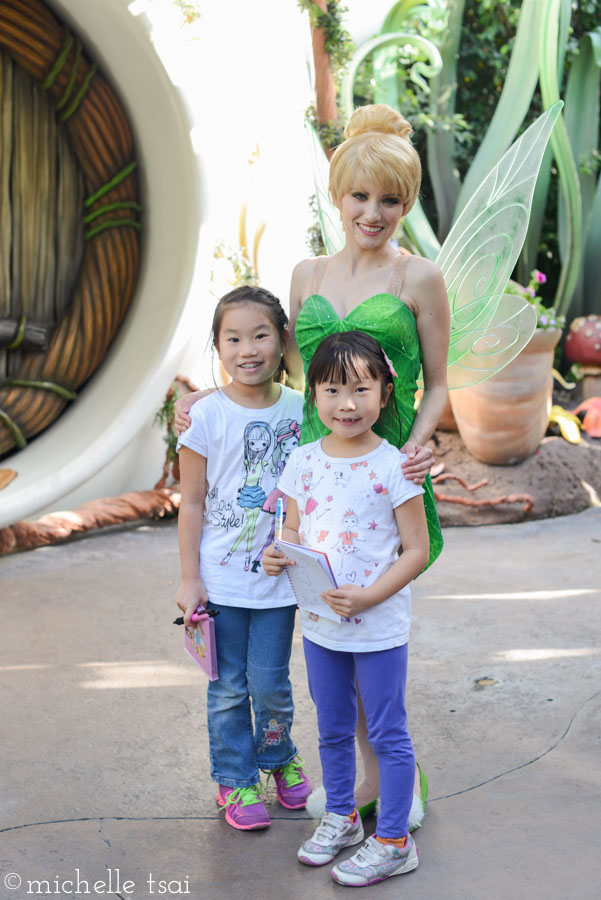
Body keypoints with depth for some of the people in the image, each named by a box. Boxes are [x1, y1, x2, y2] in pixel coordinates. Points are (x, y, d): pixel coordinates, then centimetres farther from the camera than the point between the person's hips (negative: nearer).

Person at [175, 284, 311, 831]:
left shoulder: (301, 410, -2)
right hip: (221, 577, -1)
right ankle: (236, 780, 27)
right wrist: (189, 579, -4)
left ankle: (279, 757, 33)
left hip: (279, 576, 1)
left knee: (270, 682, 6)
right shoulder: (208, 416, -8)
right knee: (229, 688, 9)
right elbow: (192, 503, -3)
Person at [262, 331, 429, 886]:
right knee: (333, 730, 20)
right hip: (319, 625, 5)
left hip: (379, 627, -5)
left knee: (387, 734, 7)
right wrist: (277, 555, -12)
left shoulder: (393, 467, -15)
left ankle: (393, 841, 21)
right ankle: (341, 817, 40)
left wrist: (368, 597, -23)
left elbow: (417, 550, -12)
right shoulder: (303, 462, -1)